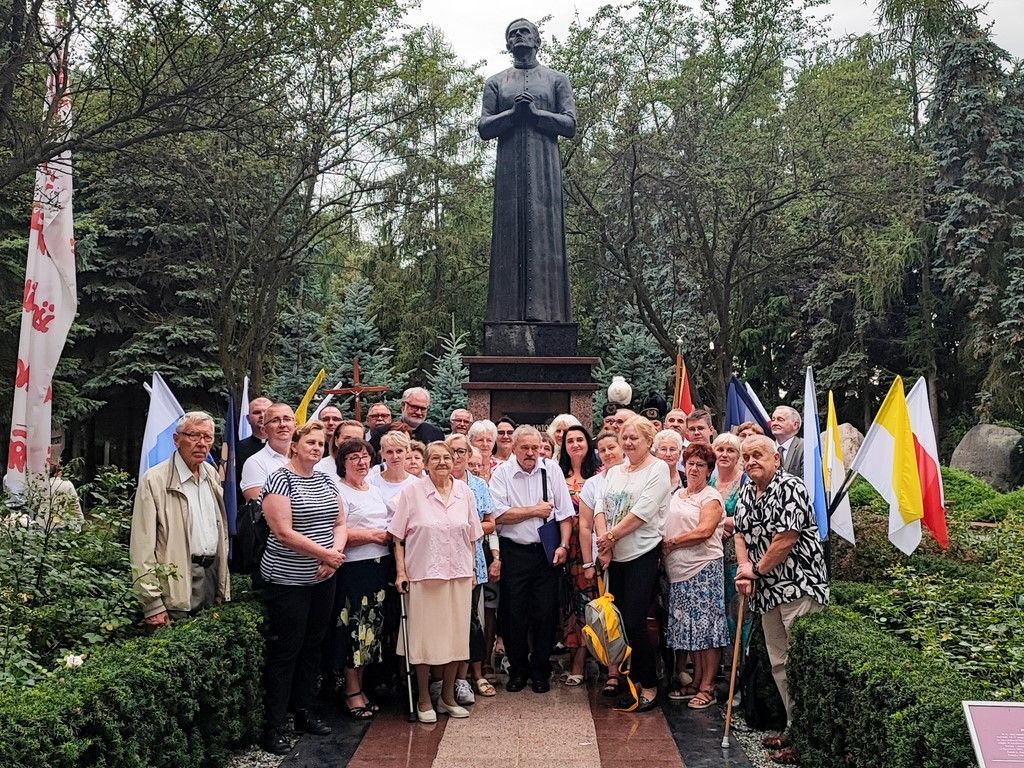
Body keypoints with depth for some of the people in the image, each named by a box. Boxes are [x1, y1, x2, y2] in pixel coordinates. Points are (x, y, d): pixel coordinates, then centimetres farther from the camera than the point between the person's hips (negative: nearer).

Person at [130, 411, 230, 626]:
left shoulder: (212, 474, 11)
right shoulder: (155, 481, -10)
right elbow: (142, 548, -12)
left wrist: (224, 589, 13)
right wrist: (153, 606, -14)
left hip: (212, 575, 6)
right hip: (177, 585, -6)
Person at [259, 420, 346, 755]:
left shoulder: (326, 480, 10)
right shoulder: (280, 479, -11)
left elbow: (340, 523, 10)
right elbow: (284, 532, -19)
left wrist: (336, 555, -9)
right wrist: (324, 553, -16)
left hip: (323, 579, 7)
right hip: (288, 580, -7)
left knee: (312, 647, 15)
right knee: (285, 652, 0)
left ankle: (304, 713, 29)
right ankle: (274, 727, 10)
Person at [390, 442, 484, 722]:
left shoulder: (465, 492, 5)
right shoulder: (412, 492, -4)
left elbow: (472, 536, 12)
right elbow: (398, 537, -2)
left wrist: (471, 569, 10)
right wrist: (401, 571, -7)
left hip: (458, 574, 3)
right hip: (423, 574, -3)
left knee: (455, 634, 10)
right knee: (425, 635, 3)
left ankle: (448, 696, 26)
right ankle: (424, 699, 19)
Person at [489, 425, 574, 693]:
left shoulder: (552, 470, 2)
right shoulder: (501, 473, -3)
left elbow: (565, 512, 2)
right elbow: (499, 515, -12)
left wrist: (564, 545, -5)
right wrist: (535, 511, -9)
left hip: (546, 551, 1)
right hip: (513, 552, -1)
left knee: (546, 613, 5)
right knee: (513, 613, 5)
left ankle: (540, 671, 22)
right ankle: (518, 669, 23)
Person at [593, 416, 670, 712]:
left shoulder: (658, 469, -5)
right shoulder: (614, 472, 14)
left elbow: (643, 512, -14)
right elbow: (600, 508, 6)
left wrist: (610, 536, -11)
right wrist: (604, 543, -8)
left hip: (642, 555, -6)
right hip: (614, 556, 6)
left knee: (634, 623, -8)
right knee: (618, 619, 10)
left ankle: (650, 686, 8)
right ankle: (628, 679, 25)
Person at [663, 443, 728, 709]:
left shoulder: (711, 497, -3)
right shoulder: (677, 495, 17)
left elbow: (704, 531, -15)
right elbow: (667, 527, 20)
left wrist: (671, 543, -10)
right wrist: (664, 547, 2)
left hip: (704, 568, -6)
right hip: (679, 569, 6)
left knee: (706, 625, -2)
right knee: (690, 627, 10)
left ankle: (707, 687, 4)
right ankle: (696, 682, 20)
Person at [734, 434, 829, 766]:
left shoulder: (790, 488, -14)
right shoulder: (746, 493, 12)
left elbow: (785, 541, -19)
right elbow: (741, 534, 14)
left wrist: (755, 570, -8)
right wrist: (744, 569, -5)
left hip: (799, 586, -8)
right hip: (767, 592, 8)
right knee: (778, 664, 14)